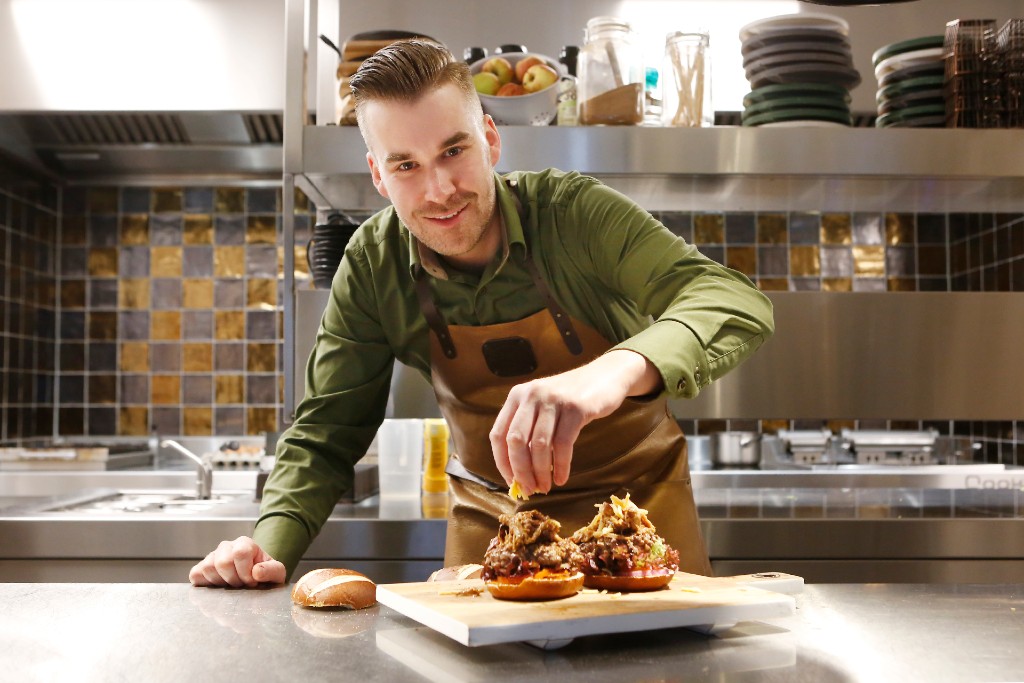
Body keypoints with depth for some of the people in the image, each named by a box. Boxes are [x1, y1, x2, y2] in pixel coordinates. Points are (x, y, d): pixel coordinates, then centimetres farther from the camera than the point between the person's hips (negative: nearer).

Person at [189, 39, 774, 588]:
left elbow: (737, 300, -36)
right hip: (491, 513, 2)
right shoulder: (373, 265, -14)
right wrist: (269, 549, -27)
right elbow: (325, 436, -9)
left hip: (636, 496, -1)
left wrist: (616, 370, -56)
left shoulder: (572, 211, -23)